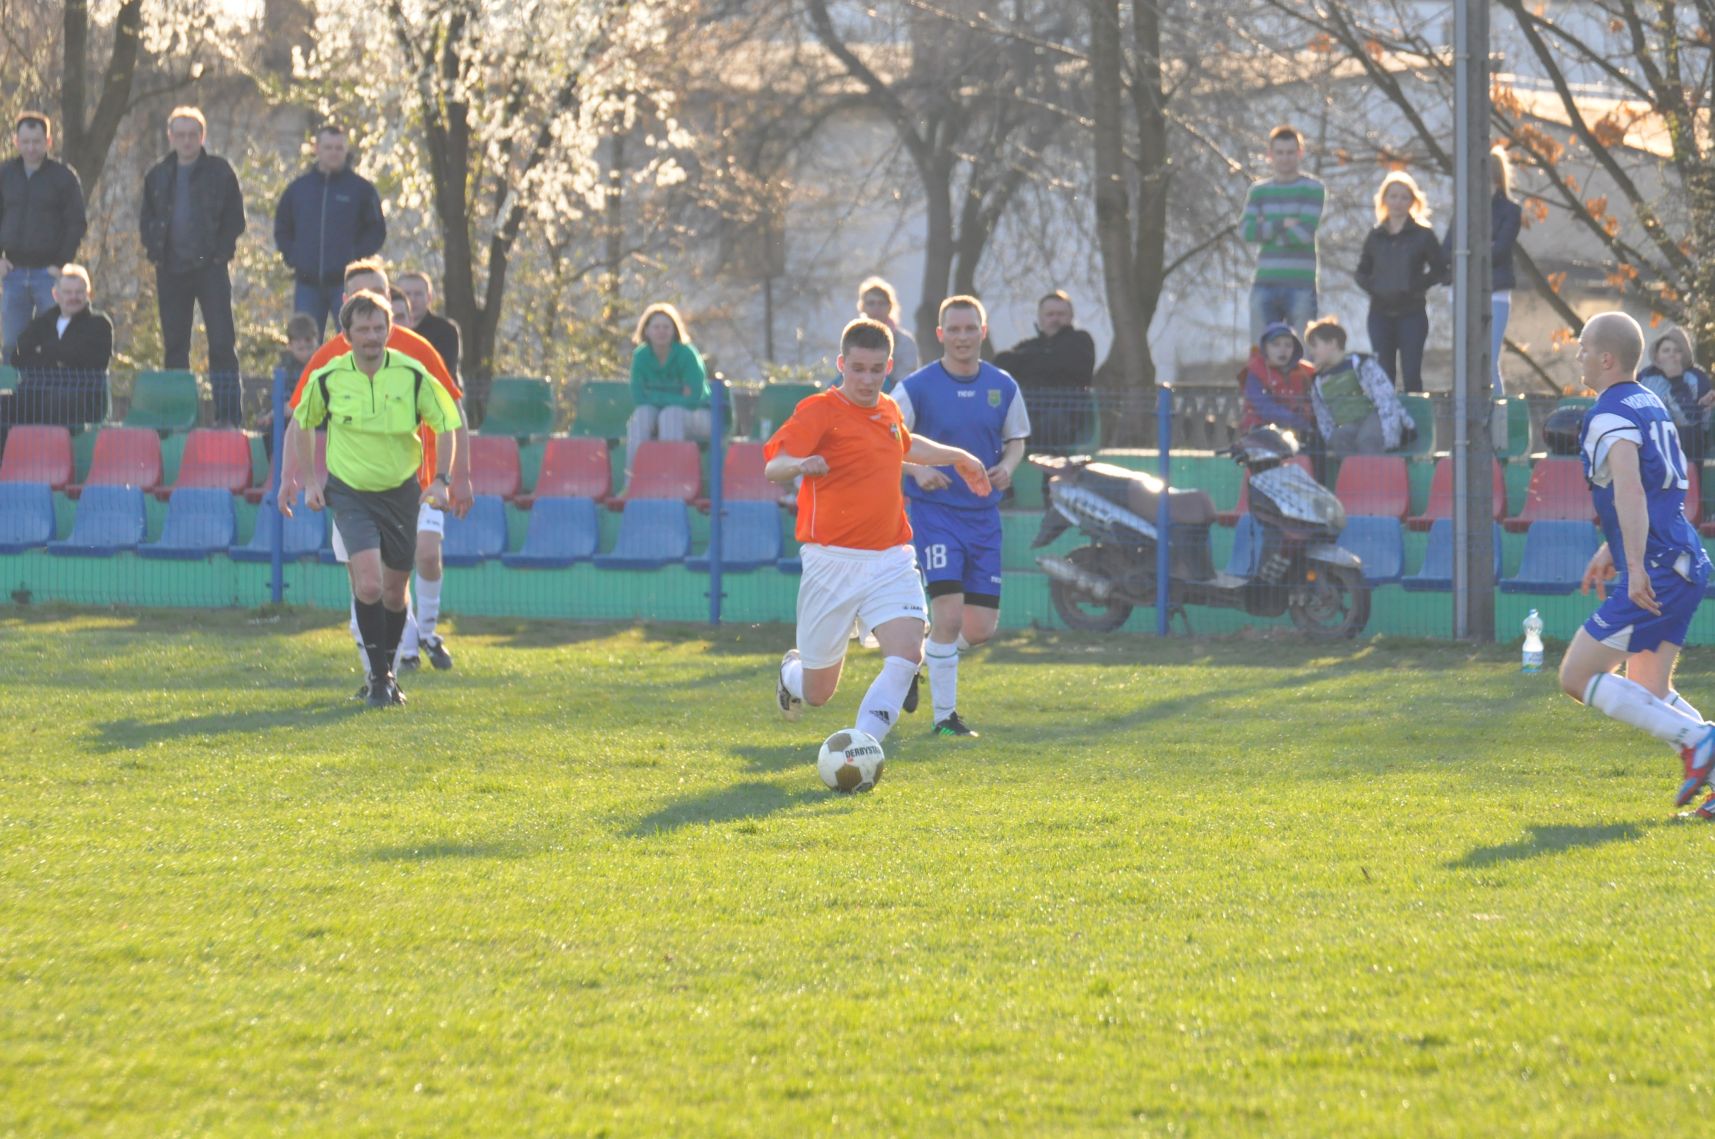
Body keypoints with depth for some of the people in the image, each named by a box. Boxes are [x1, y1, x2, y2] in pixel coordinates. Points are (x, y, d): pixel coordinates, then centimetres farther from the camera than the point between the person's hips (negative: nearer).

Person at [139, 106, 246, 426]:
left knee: (222, 343, -8)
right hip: (171, 270, 3)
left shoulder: (219, 171, 3)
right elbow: (148, 219, 19)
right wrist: (154, 250, 4)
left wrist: (221, 252, -7)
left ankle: (229, 415, -8)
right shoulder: (158, 175, 12)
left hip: (210, 267, -3)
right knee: (174, 346, 5)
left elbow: (235, 219, 4)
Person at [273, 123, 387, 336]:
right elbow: (282, 228, 18)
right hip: (307, 284, 3)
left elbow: (377, 231, 3)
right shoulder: (299, 187, 10)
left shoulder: (361, 188, 1)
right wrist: (291, 256, 3)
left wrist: (356, 256, -9)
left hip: (345, 282, -3)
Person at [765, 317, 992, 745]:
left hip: (891, 561, 5)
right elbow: (773, 466, -25)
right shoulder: (819, 410, -10)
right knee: (817, 692, 7)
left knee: (907, 655, -21)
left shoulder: (888, 410, 11)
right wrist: (800, 464, -46)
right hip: (833, 562, -5)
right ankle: (791, 671, 45)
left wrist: (957, 457, 42)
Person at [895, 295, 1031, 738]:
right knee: (949, 614, -15)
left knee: (981, 627, 3)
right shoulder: (917, 387, -7)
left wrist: (1007, 466, -6)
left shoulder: (1003, 387, 4)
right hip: (934, 512, -4)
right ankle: (944, 715, -3)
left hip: (983, 515, 4)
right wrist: (916, 469, -21)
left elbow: (1016, 439, 16)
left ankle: (919, 662, 32)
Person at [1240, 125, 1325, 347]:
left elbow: (1304, 233, -11)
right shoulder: (1259, 191, 13)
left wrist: (1267, 230, -4)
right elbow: (1248, 232, -1)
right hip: (1264, 285, 3)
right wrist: (1283, 224, -11)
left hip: (1300, 286, -3)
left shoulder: (1313, 189, 2)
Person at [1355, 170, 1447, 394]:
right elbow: (1362, 272, 16)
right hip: (1380, 312, 3)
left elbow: (1439, 270, 0)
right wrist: (1372, 287, -3)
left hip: (1412, 313, -3)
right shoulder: (1375, 236, 10)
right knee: (1383, 375, 3)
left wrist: (1415, 286, -11)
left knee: (1411, 375, -6)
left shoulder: (1423, 235, 0)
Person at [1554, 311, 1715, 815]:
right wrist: (1611, 551, 37)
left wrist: (1636, 568, -33)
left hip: (1654, 573, -10)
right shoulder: (1651, 405, 19)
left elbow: (1629, 491, -27)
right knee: (1648, 694, 15)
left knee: (1578, 678, -6)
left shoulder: (1610, 416, -12)